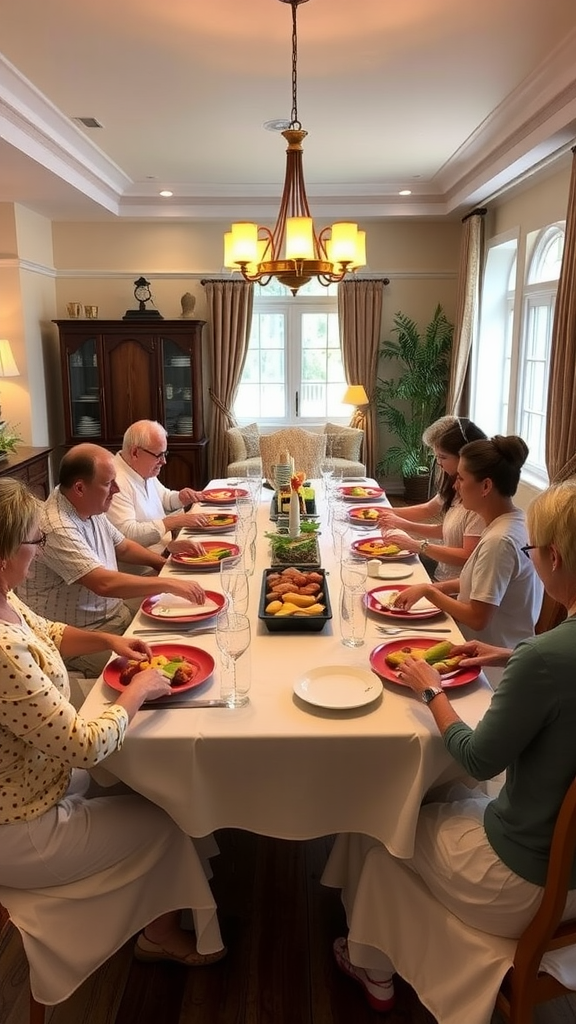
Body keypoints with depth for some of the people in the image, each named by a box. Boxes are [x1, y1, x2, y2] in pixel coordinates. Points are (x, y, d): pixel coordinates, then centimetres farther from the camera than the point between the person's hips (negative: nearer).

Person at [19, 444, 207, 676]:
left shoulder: (89, 508, 3)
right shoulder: (57, 528, -26)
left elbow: (123, 547, 19)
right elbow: (104, 583, -33)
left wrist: (165, 563, 6)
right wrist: (170, 584, -27)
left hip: (114, 614, 9)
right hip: (81, 636, -9)